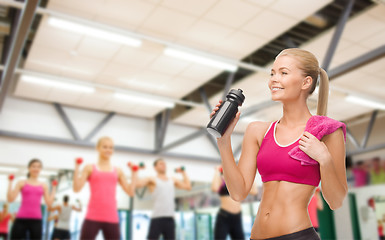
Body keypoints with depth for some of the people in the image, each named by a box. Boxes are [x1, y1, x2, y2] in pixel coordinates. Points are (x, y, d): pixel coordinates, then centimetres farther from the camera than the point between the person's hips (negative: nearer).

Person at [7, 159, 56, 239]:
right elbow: (10, 199, -4)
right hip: (21, 219, -2)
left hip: (36, 220, 2)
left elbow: (49, 203, 4)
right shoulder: (22, 183, 6)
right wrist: (10, 182, -4)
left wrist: (54, 188, 5)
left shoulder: (44, 186, 11)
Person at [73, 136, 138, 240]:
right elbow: (77, 188, -5)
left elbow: (130, 191, 7)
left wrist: (134, 172, 8)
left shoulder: (118, 171, 13)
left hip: (112, 218, 3)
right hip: (93, 217, -2)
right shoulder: (90, 168, 7)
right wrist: (77, 167, -7)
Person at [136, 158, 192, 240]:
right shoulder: (152, 180, 3)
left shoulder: (173, 180, 17)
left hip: (170, 219, 5)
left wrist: (183, 172, 17)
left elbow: (188, 186, 11)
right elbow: (137, 184, -11)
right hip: (157, 218, -5)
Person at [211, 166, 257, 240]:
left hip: (237, 218, 5)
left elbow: (254, 191, 6)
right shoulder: (221, 180, 0)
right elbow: (214, 188, -22)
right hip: (224, 217, -5)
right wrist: (216, 172, -8)